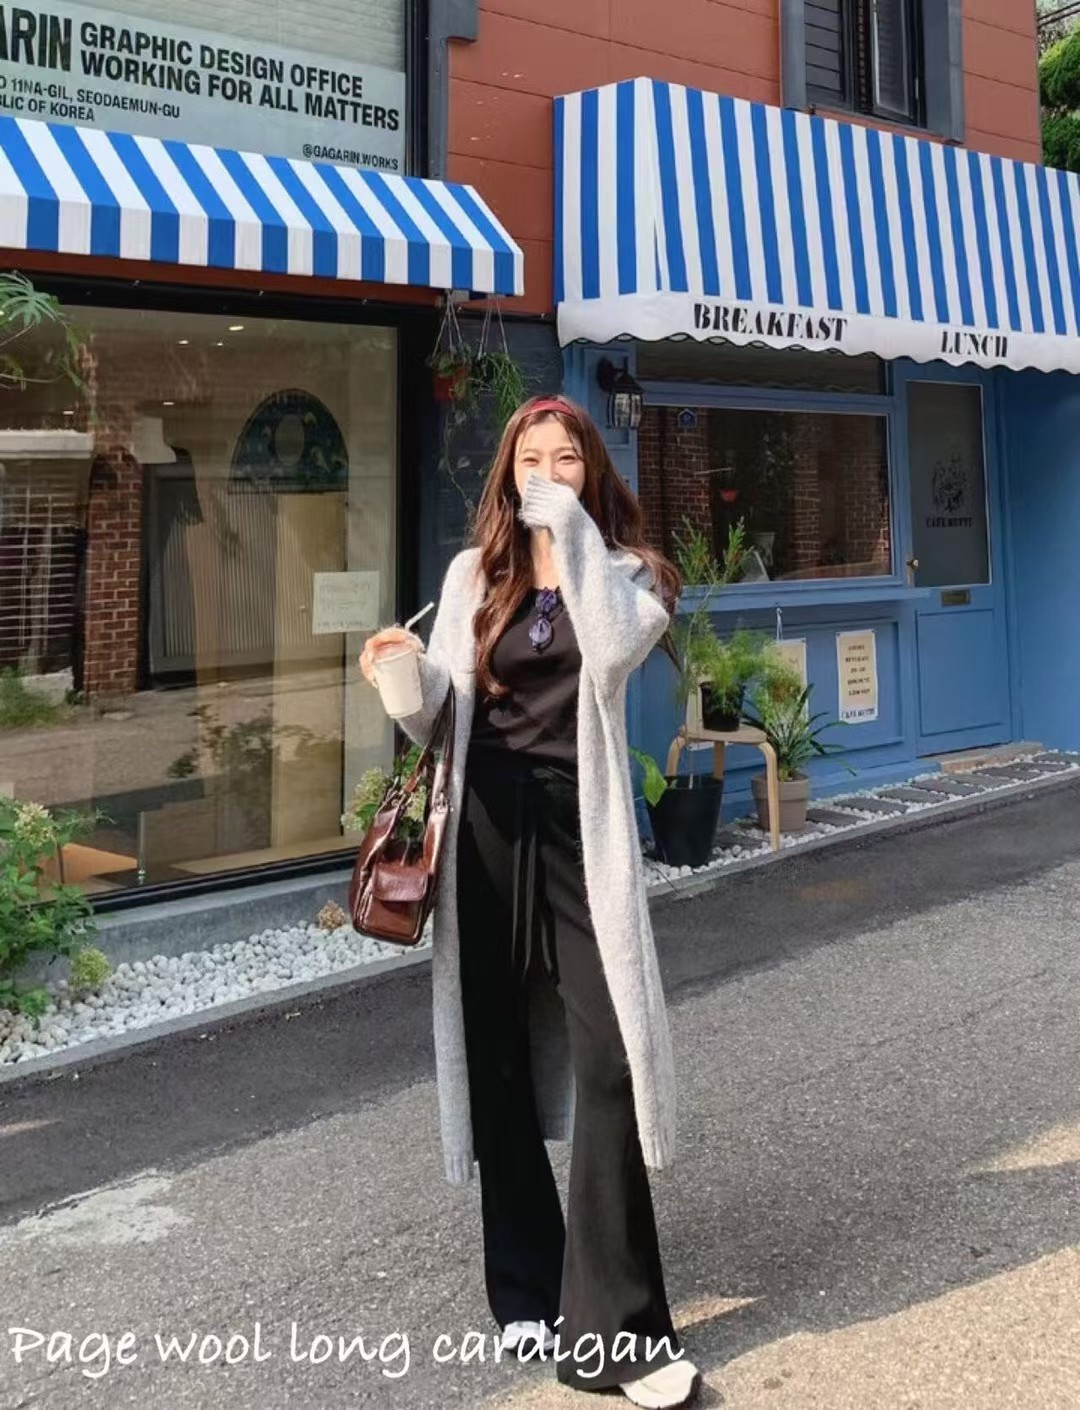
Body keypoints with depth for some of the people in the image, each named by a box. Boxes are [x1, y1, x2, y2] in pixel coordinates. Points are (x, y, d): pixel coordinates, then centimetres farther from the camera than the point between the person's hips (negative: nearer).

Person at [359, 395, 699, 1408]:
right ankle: (526, 1291, 24)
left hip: (577, 828, -2)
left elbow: (614, 649, -17)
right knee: (497, 1060, 8)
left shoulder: (625, 571, 5)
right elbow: (440, 717, 7)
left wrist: (573, 530, -12)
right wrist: (407, 677, -14)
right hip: (488, 828, 3)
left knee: (605, 1056, -11)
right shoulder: (475, 576, 10)